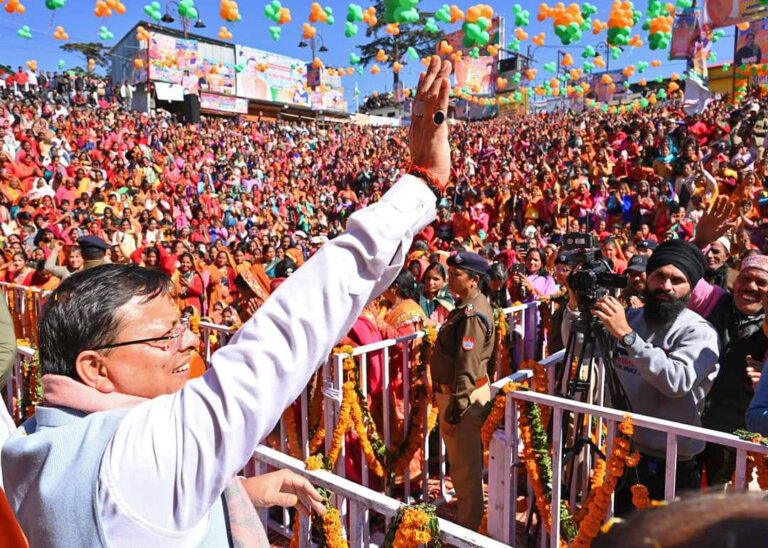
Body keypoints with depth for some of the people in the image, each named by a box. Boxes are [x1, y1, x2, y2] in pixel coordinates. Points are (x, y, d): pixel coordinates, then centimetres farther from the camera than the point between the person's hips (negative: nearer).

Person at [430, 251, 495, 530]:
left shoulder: (472, 314, -22)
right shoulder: (466, 305, 9)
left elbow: (467, 368, -25)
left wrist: (453, 411, -22)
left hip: (462, 396, -10)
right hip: (455, 391, 10)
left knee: (465, 465, 4)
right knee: (461, 462, 23)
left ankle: (469, 526, 20)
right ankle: (467, 515, 40)